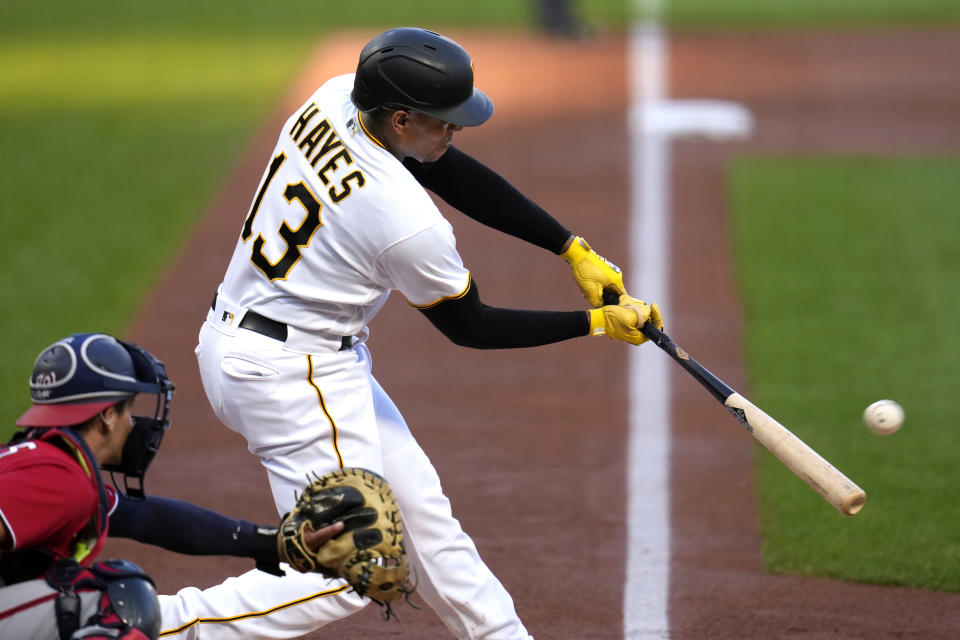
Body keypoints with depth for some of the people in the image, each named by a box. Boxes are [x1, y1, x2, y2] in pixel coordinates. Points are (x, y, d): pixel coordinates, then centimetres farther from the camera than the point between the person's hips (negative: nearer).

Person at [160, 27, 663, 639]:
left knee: (418, 504, 17)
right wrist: (596, 324, -4)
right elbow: (469, 326, -9)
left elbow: (456, 175, 5)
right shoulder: (407, 223, -27)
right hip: (293, 373, -10)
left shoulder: (334, 99, -5)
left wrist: (574, 249, 1)